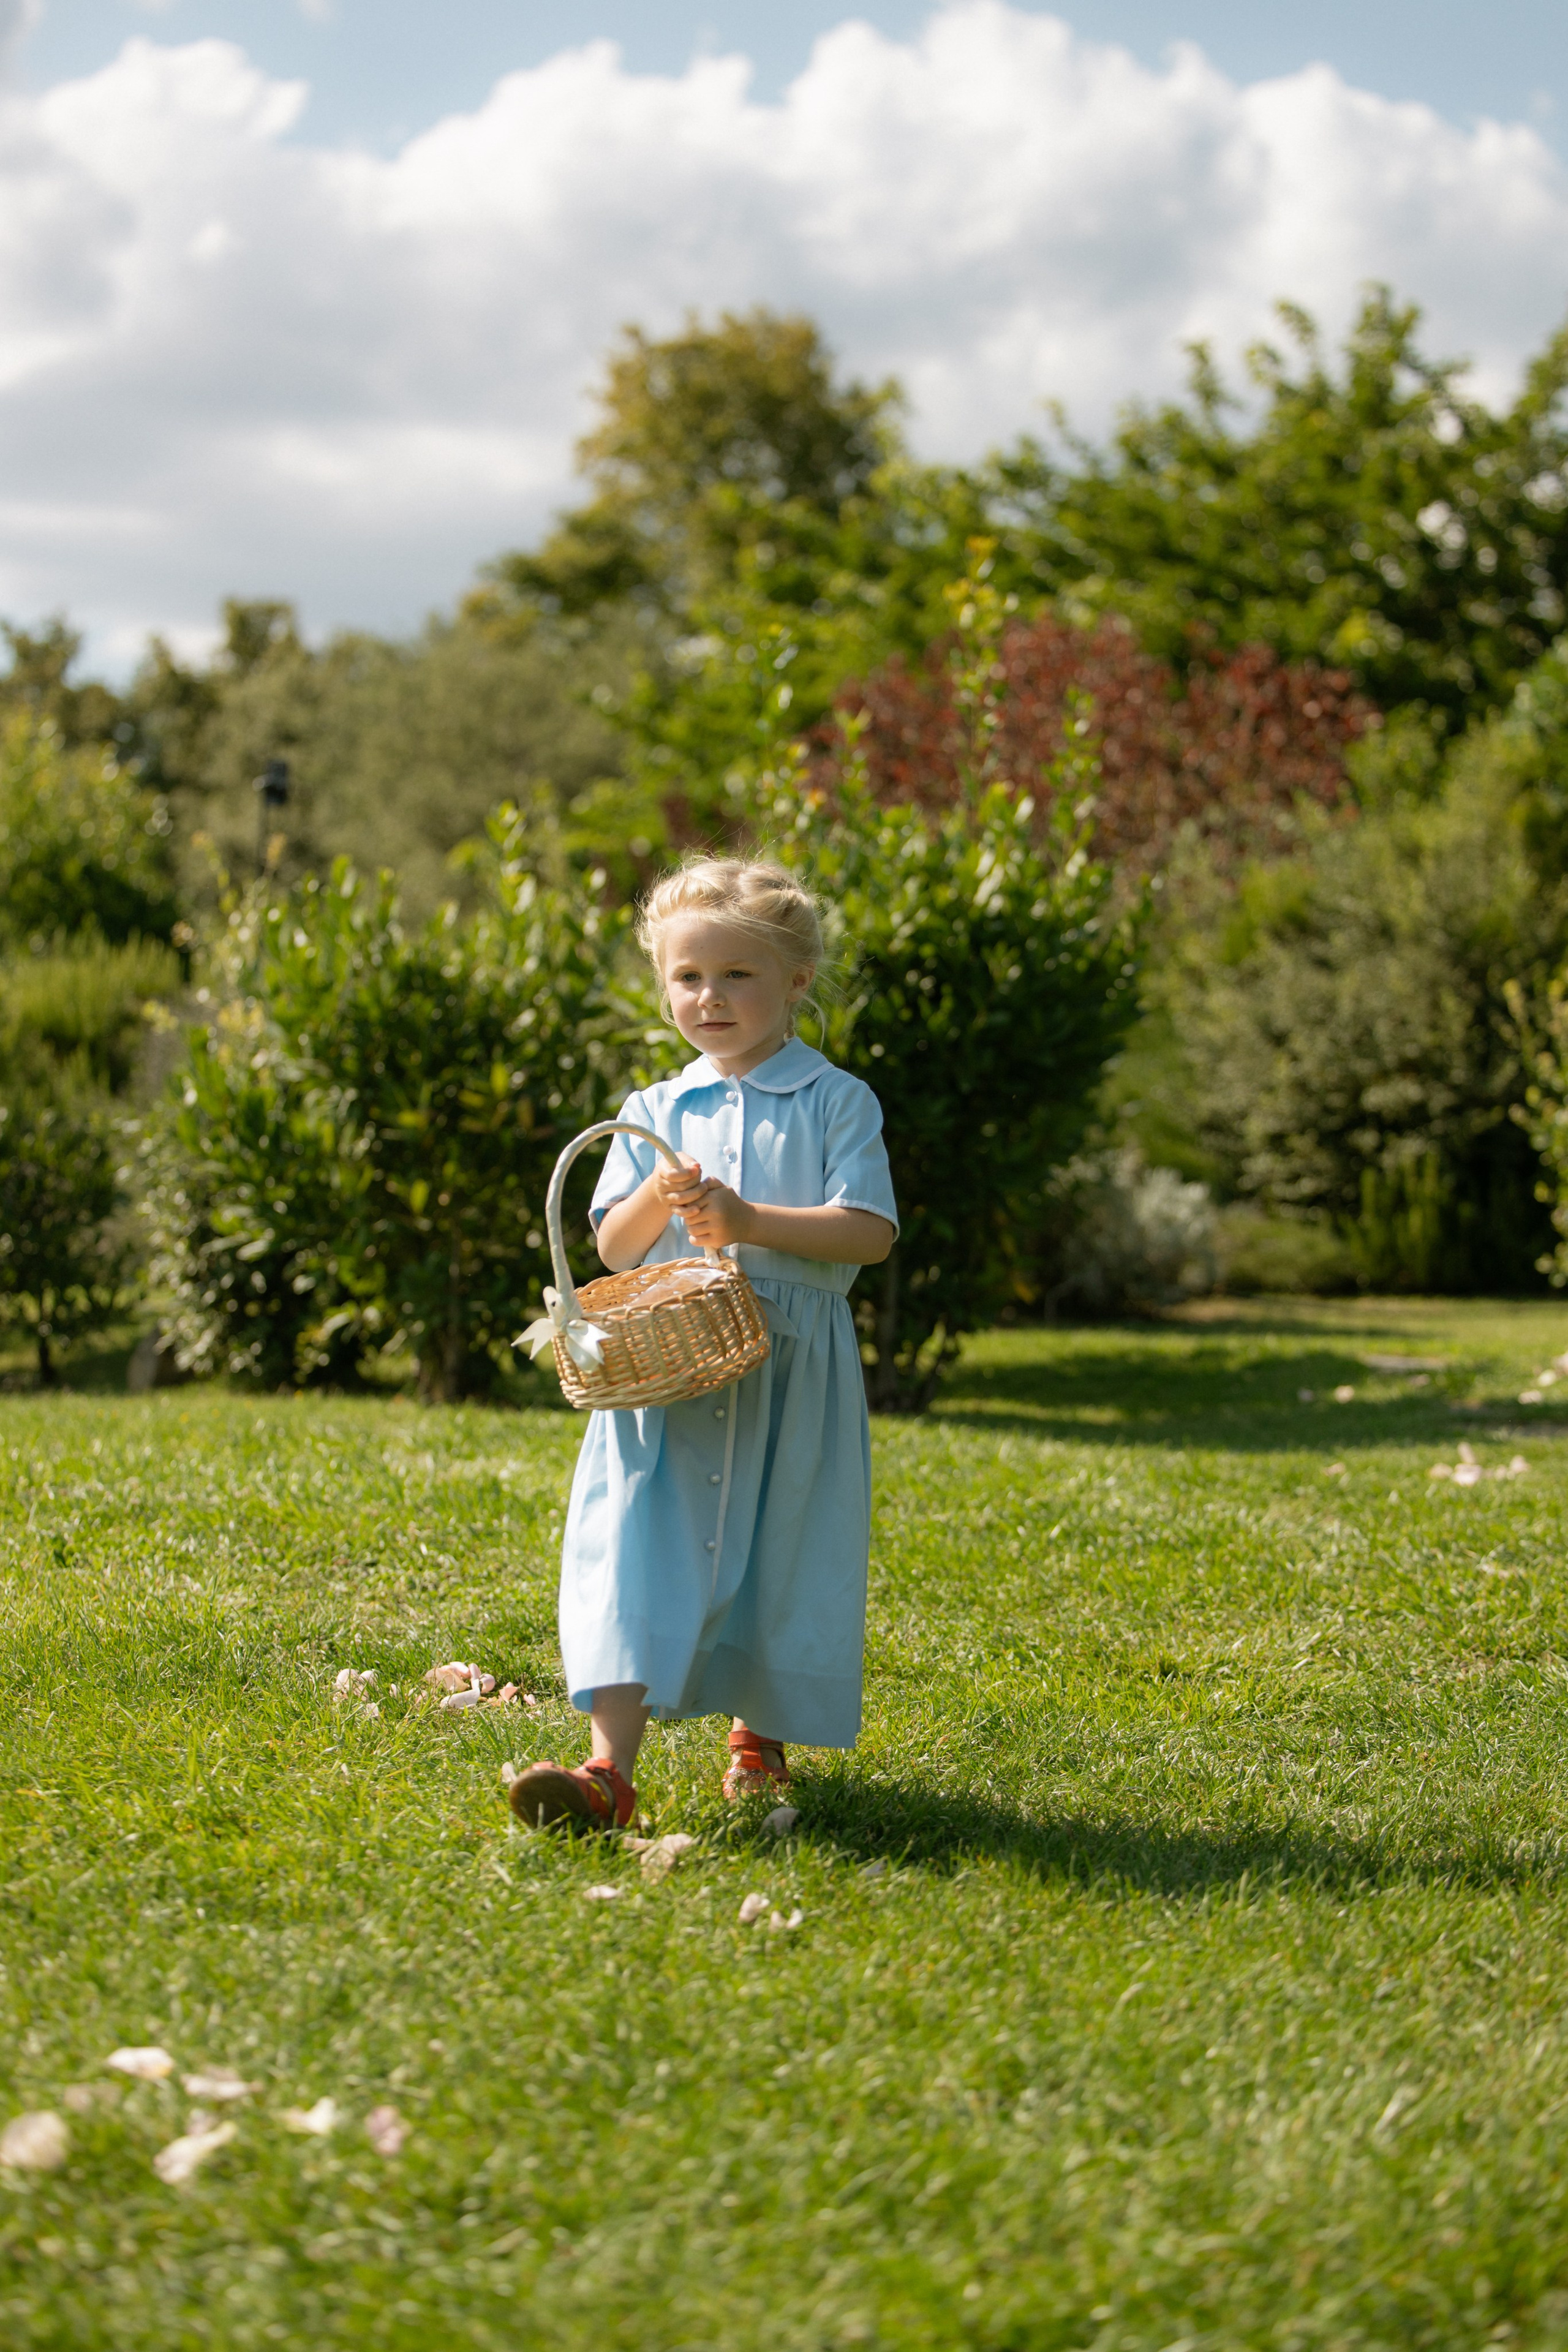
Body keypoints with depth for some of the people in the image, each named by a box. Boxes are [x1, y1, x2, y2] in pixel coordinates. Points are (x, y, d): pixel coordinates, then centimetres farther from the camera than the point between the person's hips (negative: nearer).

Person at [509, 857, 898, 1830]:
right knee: (635, 1551, -11)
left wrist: (751, 1221, -18)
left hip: (792, 1380, -2)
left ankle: (759, 1734, 31)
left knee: (777, 1561, 6)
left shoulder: (836, 1102, 2)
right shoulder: (655, 1113, 13)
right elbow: (613, 1248, 8)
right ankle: (610, 1770, -19)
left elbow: (871, 1232, -8)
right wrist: (659, 1198, -12)